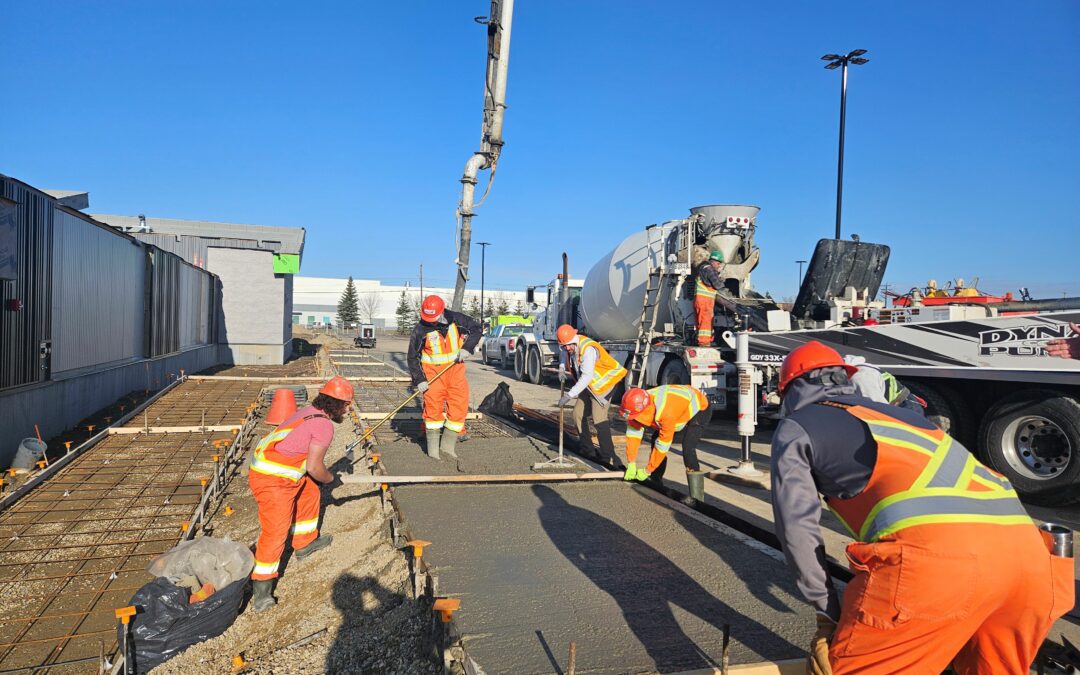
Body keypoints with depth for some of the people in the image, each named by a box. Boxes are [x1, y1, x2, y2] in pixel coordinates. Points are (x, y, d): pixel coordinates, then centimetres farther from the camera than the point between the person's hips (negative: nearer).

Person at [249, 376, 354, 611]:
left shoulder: (310, 412, 12)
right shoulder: (324, 425, -17)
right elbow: (314, 467, -16)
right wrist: (329, 478, 5)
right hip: (272, 480, -10)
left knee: (310, 494, 27)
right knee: (275, 532, -8)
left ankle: (306, 543, 44)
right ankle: (261, 592, -3)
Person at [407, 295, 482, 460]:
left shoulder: (455, 319, -6)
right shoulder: (421, 329, -11)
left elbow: (476, 327, 8)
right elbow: (413, 356, -5)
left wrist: (467, 347, -7)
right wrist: (419, 380, -12)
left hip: (455, 368, 3)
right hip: (433, 371, -3)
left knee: (459, 405, -2)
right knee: (433, 407, -5)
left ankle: (447, 444, 10)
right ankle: (433, 448, 7)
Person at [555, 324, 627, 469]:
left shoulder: (588, 349, -32)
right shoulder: (567, 347, -5)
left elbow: (587, 376, -39)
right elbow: (563, 352, 23)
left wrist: (569, 395, -40)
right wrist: (562, 369, 3)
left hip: (604, 382, -9)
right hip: (587, 385, 9)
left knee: (599, 417, -21)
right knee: (578, 414, 11)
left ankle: (608, 456, -19)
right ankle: (587, 449, 27)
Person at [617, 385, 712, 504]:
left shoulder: (666, 412, -42)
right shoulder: (638, 405, -22)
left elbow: (663, 446, -33)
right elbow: (633, 433, -16)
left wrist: (646, 471, -23)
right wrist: (631, 465, -19)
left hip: (700, 408, -8)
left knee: (687, 449, -23)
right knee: (655, 441, 3)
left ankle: (696, 497, -15)